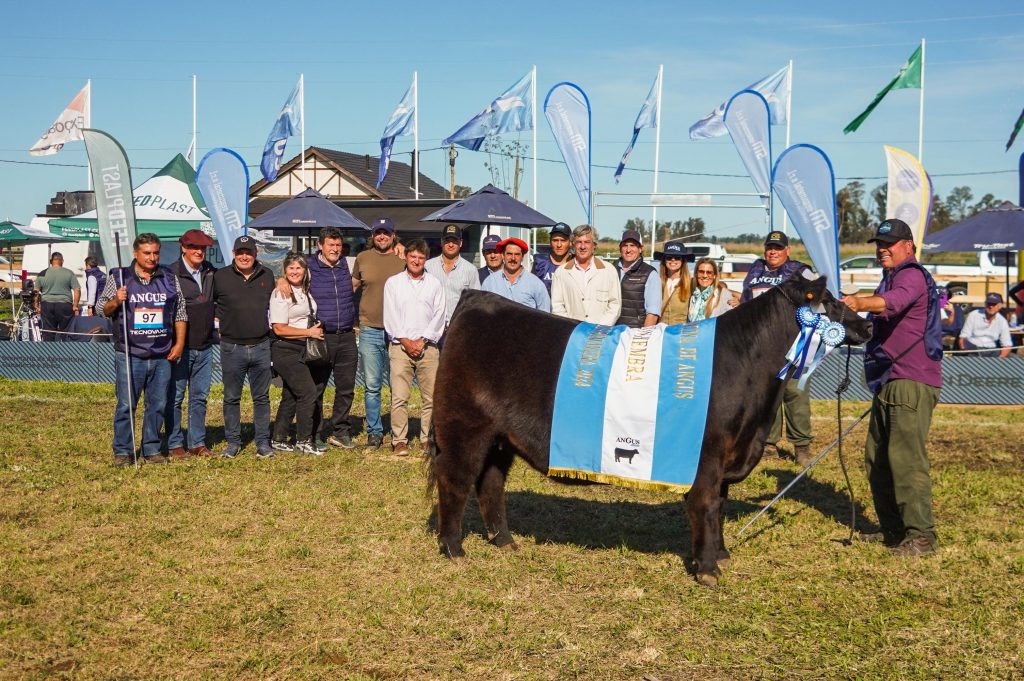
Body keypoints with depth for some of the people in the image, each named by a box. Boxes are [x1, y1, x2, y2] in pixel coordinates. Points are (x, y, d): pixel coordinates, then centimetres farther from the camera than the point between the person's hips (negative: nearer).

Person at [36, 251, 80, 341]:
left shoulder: (42, 274, 5)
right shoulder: (69, 273, 0)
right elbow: (77, 290, -5)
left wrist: (37, 306, 12)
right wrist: (75, 305, -1)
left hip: (47, 305, 2)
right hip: (65, 306, -2)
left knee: (48, 333, 5)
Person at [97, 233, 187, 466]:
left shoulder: (170, 279, 10)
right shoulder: (119, 277, 2)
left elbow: (180, 314, 14)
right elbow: (101, 309, 7)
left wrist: (179, 343, 5)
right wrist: (115, 301, -14)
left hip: (162, 357, 3)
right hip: (129, 356, -3)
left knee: (157, 405, 8)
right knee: (126, 405, -1)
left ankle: (152, 449, 19)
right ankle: (123, 451, 10)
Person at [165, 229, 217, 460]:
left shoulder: (210, 272, 9)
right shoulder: (172, 274, -10)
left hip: (205, 347, 6)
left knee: (200, 397, 11)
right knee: (175, 397, 3)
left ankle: (197, 443, 19)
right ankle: (175, 444, 11)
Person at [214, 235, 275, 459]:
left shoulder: (267, 276, 7)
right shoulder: (220, 276, -2)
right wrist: (221, 319, 1)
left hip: (261, 346, 2)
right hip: (232, 348, -2)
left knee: (262, 397, 7)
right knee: (231, 398, 7)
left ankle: (263, 442, 14)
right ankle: (233, 442, 17)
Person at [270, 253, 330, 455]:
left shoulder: (307, 291, 13)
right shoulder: (280, 294, -10)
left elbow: (313, 319, 29)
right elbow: (279, 329, -15)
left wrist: (317, 331, 9)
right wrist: (309, 332, -13)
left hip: (305, 349, 8)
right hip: (286, 350, -8)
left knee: (291, 396, 11)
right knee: (308, 392, -13)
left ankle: (278, 440, 20)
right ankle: (303, 441, -4)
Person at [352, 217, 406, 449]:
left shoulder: (403, 259, 3)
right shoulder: (362, 258, 8)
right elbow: (352, 287, 22)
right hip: (370, 331, 1)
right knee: (371, 386, 2)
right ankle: (374, 431, 12)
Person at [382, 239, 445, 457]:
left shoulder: (435, 284, 11)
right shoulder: (393, 283, 9)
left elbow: (438, 316, 4)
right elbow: (390, 317, 3)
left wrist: (422, 341, -6)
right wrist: (405, 341, -7)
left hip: (427, 346, 1)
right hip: (400, 346, -1)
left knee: (431, 396, 0)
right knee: (399, 396, -8)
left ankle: (429, 439, 9)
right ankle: (399, 441, -4)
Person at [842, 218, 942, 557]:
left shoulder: (911, 276, -10)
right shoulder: (890, 278, 24)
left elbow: (894, 301, -34)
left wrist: (859, 303, -51)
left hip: (911, 382, -11)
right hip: (888, 382, 11)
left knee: (905, 456, -14)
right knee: (877, 456, 13)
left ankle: (920, 535, -10)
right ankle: (892, 528, 22)